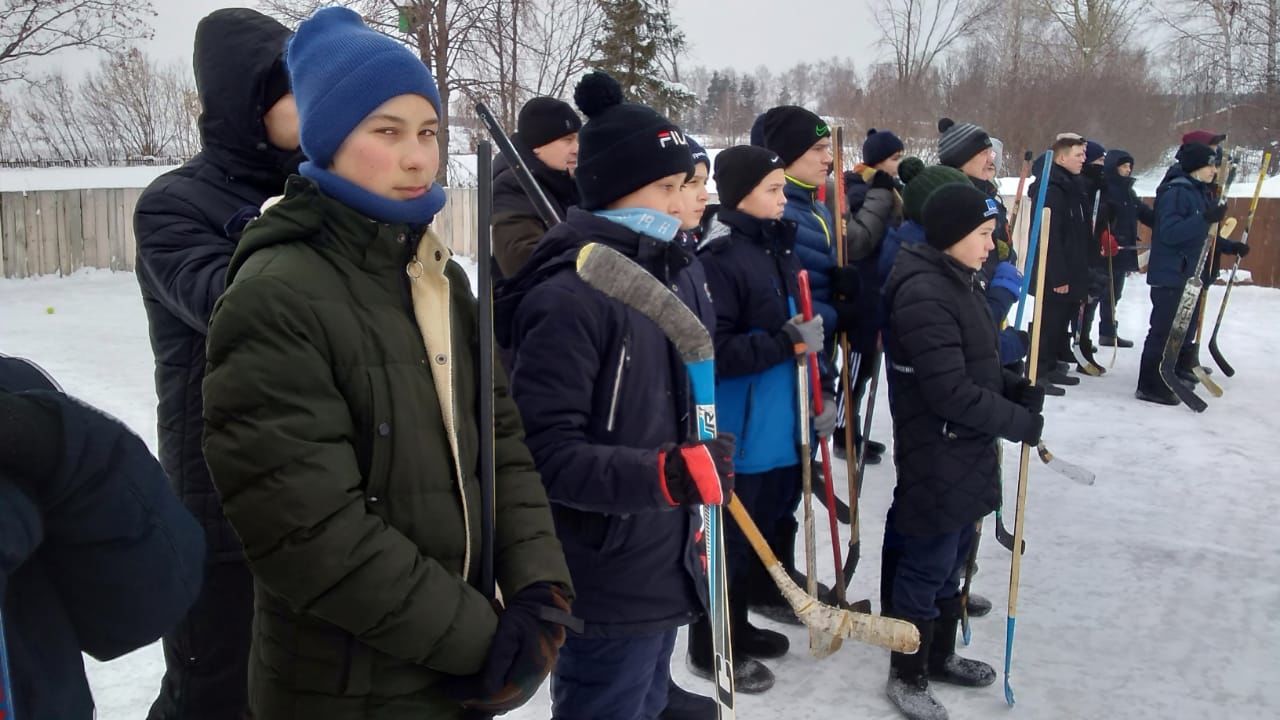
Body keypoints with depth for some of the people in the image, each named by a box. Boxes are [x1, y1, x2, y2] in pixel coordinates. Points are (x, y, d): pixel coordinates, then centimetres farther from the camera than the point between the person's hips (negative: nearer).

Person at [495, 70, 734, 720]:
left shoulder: (680, 270, 6)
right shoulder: (568, 297, -21)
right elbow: (546, 452, -23)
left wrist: (706, 474, 21)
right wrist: (666, 475, -31)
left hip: (668, 571, 8)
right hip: (607, 591, -8)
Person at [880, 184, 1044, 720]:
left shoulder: (961, 281, 9)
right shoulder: (924, 293, -23)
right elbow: (951, 390, -26)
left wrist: (1018, 389, 0)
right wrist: (1021, 422, -16)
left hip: (968, 455, 10)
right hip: (935, 460, -10)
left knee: (953, 561, 22)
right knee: (927, 568, 5)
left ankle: (941, 656, 40)